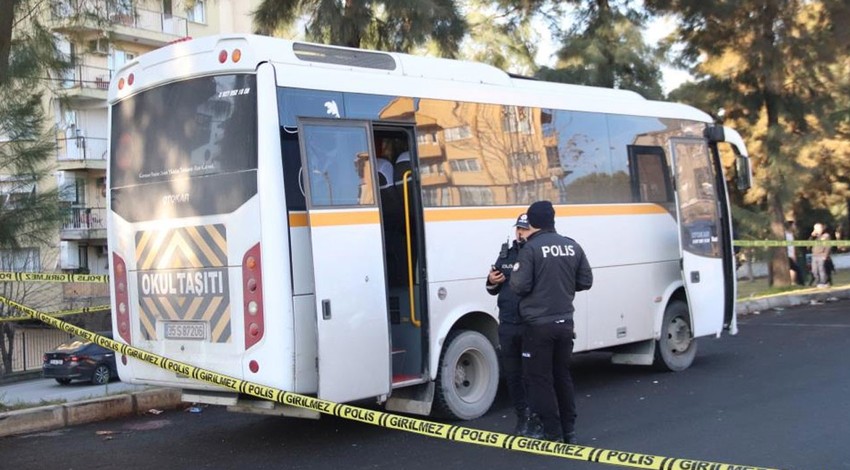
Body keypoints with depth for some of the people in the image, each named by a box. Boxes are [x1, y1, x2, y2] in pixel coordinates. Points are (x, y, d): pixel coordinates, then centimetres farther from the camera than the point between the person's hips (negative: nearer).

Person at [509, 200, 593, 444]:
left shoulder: (531, 248, -14)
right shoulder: (572, 246, 3)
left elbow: (520, 286, -17)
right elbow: (585, 281, 8)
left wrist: (514, 276, 4)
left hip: (538, 324, -6)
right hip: (564, 322, 6)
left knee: (540, 379, 3)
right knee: (562, 376, 18)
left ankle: (552, 434, 4)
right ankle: (569, 431, 23)